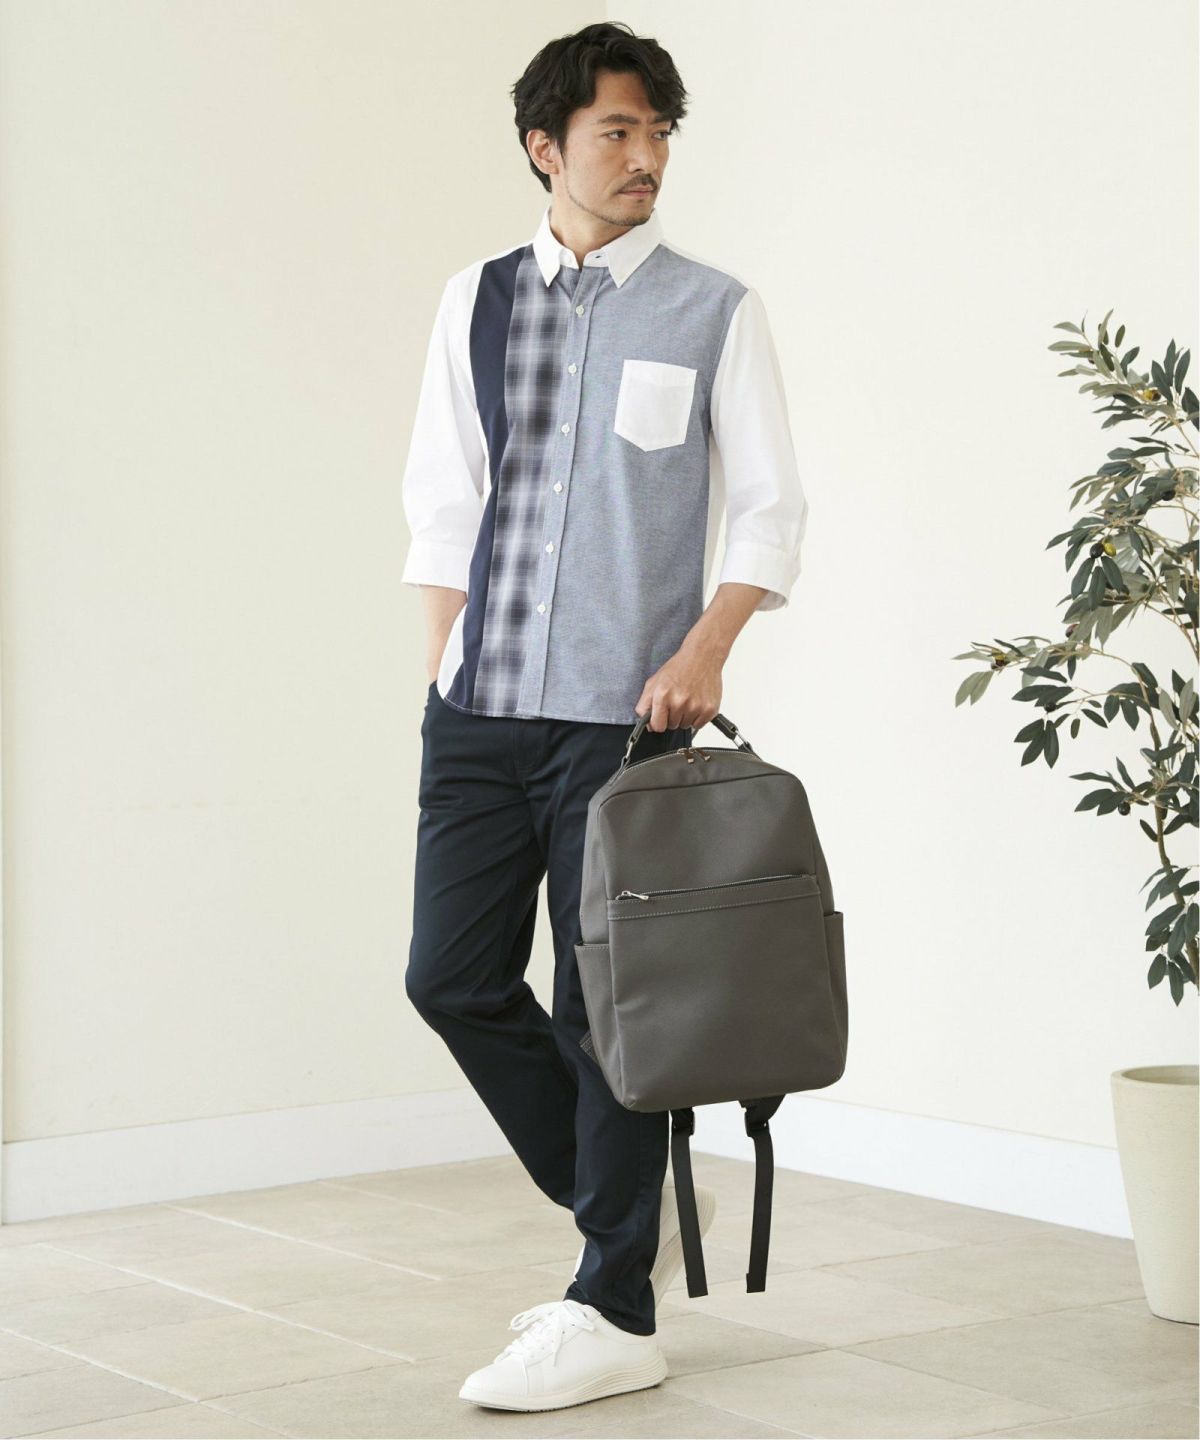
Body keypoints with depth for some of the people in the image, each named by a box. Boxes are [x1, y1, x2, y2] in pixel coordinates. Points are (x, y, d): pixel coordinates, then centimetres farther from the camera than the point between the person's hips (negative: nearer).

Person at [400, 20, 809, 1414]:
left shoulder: (714, 311, 2)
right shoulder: (475, 303, 11)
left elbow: (770, 509, 1)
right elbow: (441, 502, 13)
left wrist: (704, 651, -12)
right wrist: (447, 673, 7)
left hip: (623, 713, -4)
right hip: (479, 709, 4)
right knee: (453, 975, 4)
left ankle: (615, 1316, 10)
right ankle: (630, 1208, 24)